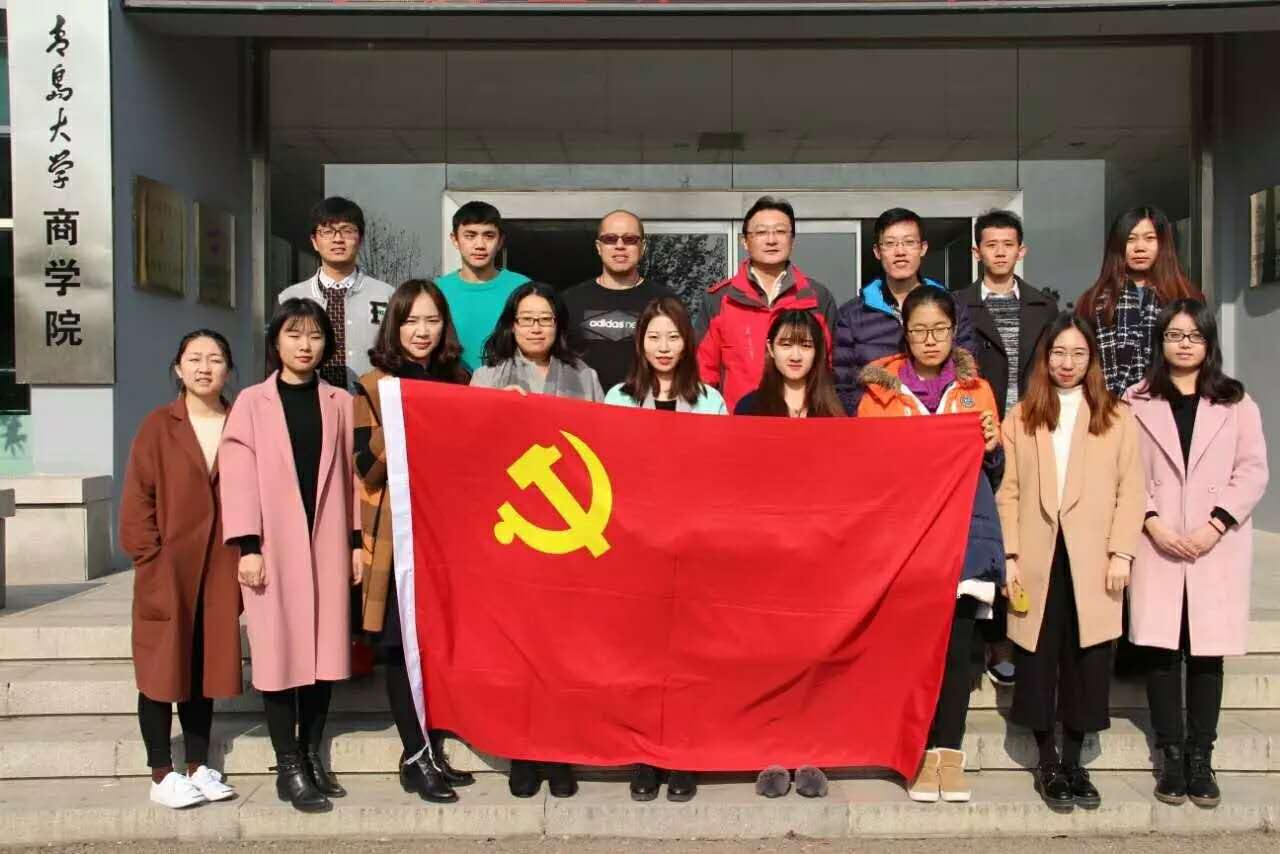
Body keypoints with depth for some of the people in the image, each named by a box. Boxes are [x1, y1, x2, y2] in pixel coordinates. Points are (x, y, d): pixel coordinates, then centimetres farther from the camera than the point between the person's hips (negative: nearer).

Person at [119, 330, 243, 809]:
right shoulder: (158, 426, -2)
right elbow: (137, 499, -4)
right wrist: (149, 558, -10)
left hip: (220, 569, 2)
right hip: (166, 569, -2)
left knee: (206, 667, 11)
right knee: (163, 668, 4)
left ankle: (199, 767, 21)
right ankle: (162, 775, 13)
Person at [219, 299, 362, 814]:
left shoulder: (339, 403, 11)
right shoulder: (251, 402, 4)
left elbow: (352, 473, 10)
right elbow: (239, 476, -3)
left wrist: (357, 540, 4)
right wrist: (247, 546, -11)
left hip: (328, 542, 3)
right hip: (274, 545, -2)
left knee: (325, 649, 6)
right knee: (280, 651, -1)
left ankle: (311, 755, 19)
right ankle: (289, 767, 7)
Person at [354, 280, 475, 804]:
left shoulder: (458, 382, 13)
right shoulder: (374, 386, 1)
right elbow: (369, 468, -8)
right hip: (397, 531, -4)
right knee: (404, 643, -3)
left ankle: (432, 753, 16)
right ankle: (416, 757, 5)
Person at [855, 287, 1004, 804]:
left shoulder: (975, 388, 13)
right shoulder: (881, 388, 9)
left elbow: (993, 475, 15)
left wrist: (993, 446, -5)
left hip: (964, 529, 1)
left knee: (957, 646, -5)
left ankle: (950, 753, 5)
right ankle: (924, 753, 6)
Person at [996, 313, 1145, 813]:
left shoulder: (1116, 417, 7)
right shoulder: (1021, 417, 10)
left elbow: (1130, 491, 2)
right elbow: (1008, 492, 5)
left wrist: (1121, 553, -6)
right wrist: (1011, 556, -3)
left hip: (1092, 561, 0)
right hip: (1038, 560, 1)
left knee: (1086, 662, 4)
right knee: (1039, 661, 4)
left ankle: (1073, 762, 19)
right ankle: (1047, 764, 17)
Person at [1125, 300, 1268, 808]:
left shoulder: (1235, 402, 10)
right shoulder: (1137, 401, 8)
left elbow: (1252, 470, 3)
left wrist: (1215, 525, -9)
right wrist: (1154, 525, -10)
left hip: (1217, 545, 0)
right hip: (1157, 543, 0)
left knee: (1207, 650, 1)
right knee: (1161, 649, -1)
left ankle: (1201, 757, 10)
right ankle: (1171, 757, 8)